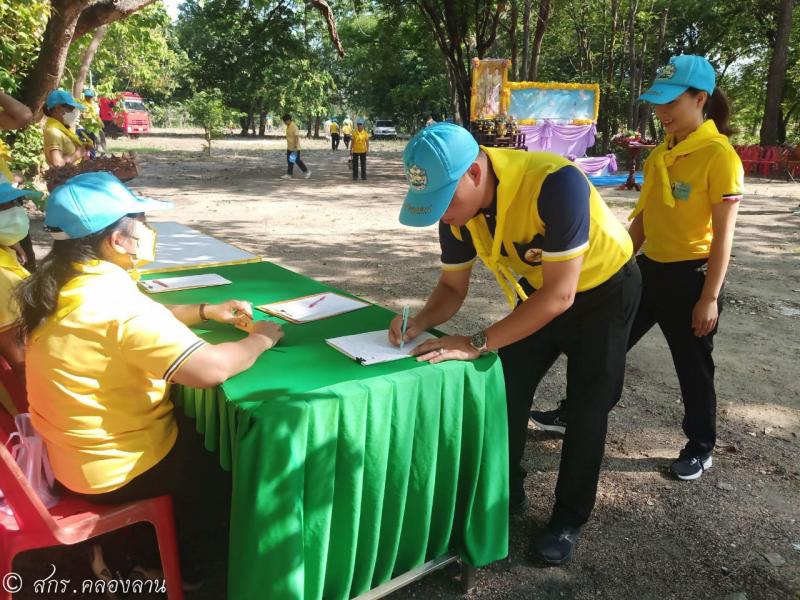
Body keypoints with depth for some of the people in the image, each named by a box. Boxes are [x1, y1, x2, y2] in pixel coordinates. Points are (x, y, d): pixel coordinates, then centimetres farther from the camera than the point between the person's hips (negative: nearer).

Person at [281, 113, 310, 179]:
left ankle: (307, 172, 11)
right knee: (289, 161, 8)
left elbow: (297, 137, -24)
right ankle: (289, 174, 11)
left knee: (297, 160, -2)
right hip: (289, 147, 9)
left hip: (295, 148, -9)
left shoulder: (294, 127, -19)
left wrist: (296, 146, -29)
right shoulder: (288, 127, 9)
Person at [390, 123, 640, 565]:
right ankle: (506, 494, 24)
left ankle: (569, 518, 20)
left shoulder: (556, 183, -40)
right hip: (536, 294, 5)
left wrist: (478, 343, -39)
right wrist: (419, 322, -28)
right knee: (505, 392, 2)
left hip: (603, 289, -5)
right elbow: (452, 286, -7)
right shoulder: (455, 201, -19)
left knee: (586, 408, 1)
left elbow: (560, 294, -38)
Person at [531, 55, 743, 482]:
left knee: (693, 367, 9)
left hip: (691, 276, -7)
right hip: (649, 268, 7)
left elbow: (723, 235, -15)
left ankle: (700, 448, 31)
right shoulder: (661, 153, 6)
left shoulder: (719, 156, -15)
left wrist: (709, 298, -16)